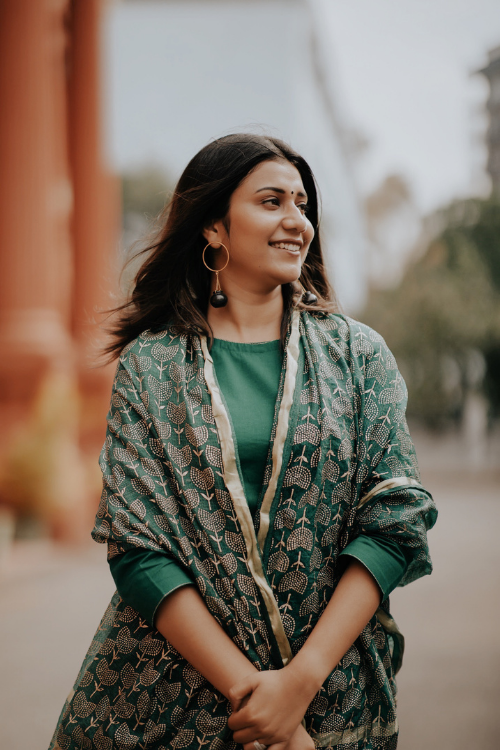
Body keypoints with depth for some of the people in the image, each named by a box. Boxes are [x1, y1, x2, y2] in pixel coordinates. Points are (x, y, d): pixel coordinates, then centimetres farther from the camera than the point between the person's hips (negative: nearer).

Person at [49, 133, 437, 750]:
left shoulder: (357, 352, 2)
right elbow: (136, 546, -8)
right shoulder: (150, 363, -1)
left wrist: (301, 681, -16)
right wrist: (247, 689, -18)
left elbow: (398, 520, -5)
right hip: (174, 693, -1)